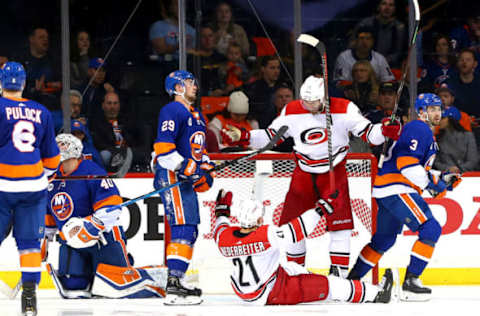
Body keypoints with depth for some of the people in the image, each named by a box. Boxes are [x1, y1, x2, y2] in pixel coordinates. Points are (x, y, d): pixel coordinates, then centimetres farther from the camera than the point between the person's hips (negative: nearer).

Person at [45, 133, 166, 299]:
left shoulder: (91, 171, -13)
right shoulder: (52, 178, 9)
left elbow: (110, 206, -21)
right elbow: (46, 213, 23)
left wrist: (90, 226, -29)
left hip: (103, 237, -6)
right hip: (71, 242, 6)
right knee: (72, 288, -8)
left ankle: (161, 278, 4)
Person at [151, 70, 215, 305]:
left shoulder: (196, 115, 22)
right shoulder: (171, 111, -9)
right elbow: (163, 147, -19)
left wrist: (206, 170, 16)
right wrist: (185, 167, -24)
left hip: (187, 179, 10)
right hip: (171, 177, -10)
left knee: (190, 231, 13)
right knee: (183, 227, -18)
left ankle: (177, 280, 21)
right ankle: (174, 284, -23)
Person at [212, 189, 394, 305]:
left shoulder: (223, 237, -10)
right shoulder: (266, 235, -27)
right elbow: (297, 231, -20)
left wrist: (222, 209, 29)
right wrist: (319, 210, -12)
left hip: (243, 292, 7)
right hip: (272, 294, -7)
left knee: (291, 267, 33)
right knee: (328, 286, -1)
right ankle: (375, 294, 7)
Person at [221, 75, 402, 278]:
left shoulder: (344, 109, -12)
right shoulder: (291, 112, -4)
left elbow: (367, 133, -11)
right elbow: (270, 136, 6)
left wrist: (385, 131, -30)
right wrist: (242, 137, -5)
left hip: (334, 173, -3)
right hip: (303, 175, 3)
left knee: (339, 222, -12)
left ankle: (339, 273, -7)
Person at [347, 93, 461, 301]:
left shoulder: (427, 133, 24)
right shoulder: (418, 129, -11)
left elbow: (420, 169, 29)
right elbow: (406, 163, -22)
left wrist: (441, 179, 16)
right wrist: (431, 184, -20)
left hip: (387, 190, 11)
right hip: (395, 188, -11)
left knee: (385, 239, 21)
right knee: (430, 229, -17)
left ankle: (352, 279, 30)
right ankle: (410, 281, -18)